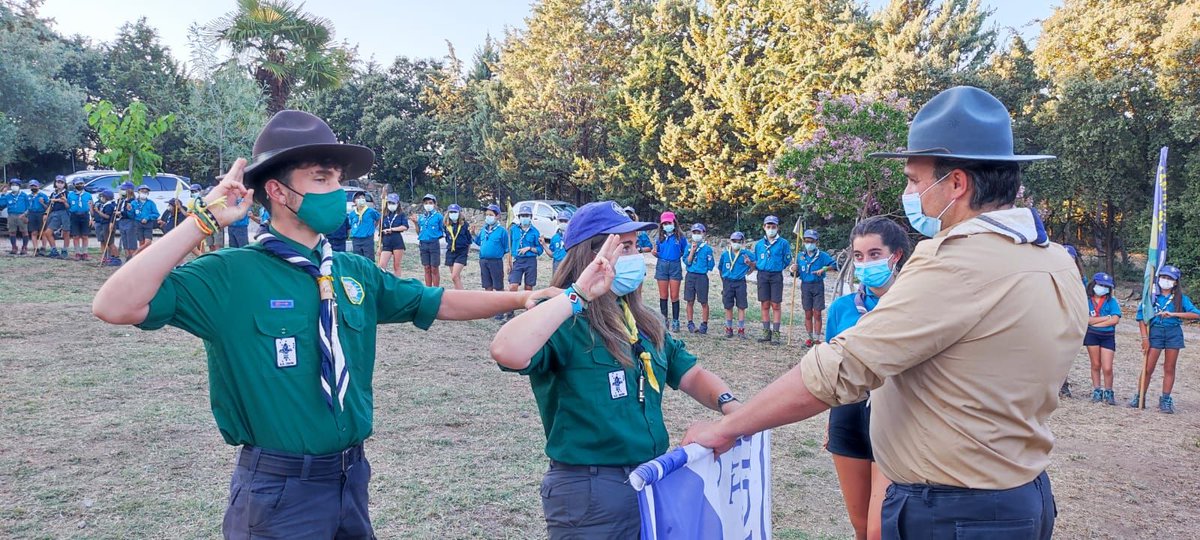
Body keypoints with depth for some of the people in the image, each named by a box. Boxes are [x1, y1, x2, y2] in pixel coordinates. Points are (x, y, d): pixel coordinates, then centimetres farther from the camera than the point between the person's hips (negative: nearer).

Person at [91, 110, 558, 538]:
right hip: (278, 488, -5)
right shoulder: (230, 275, -13)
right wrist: (204, 221, -24)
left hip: (351, 479, 6)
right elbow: (115, 307, -23)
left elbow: (438, 304, 12)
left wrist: (520, 298, 6)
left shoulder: (355, 273, 3)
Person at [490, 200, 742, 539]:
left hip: (653, 480, 7)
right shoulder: (563, 322, -15)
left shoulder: (641, 321, 10)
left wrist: (728, 403, -8)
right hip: (589, 490, -7)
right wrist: (578, 295, -32)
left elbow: (690, 374, 12)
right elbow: (507, 353, -35)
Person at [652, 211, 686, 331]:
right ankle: (664, 319, 15)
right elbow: (658, 253, 11)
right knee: (663, 295, 6)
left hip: (675, 266, -2)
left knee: (674, 296, -1)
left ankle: (675, 321, 6)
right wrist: (654, 253, -8)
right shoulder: (659, 238, 6)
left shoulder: (679, 237, -1)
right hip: (662, 266, 2)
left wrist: (678, 256, -10)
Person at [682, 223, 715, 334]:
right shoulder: (688, 247, 5)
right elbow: (687, 262, -6)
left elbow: (711, 265, 2)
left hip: (702, 277, -2)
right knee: (690, 301, 7)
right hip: (690, 276, 2)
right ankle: (690, 324, 16)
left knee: (703, 302, 3)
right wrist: (692, 250, -11)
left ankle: (704, 324, 11)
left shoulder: (707, 248, -2)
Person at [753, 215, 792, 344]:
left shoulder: (783, 243, -1)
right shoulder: (759, 244, 9)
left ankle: (775, 334, 2)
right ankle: (766, 332, 13)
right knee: (765, 305, 6)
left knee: (776, 305, -2)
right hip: (762, 275, 3)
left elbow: (787, 261, 2)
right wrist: (751, 263, 1)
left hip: (776, 276, -3)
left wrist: (777, 267, -2)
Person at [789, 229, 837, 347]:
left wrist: (824, 269, -22)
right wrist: (794, 270, -12)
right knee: (808, 314, 8)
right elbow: (797, 274, 10)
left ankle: (817, 338, 7)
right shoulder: (800, 256, 5)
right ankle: (810, 338, 16)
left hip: (818, 285, -3)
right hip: (805, 286, 3)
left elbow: (834, 265, -10)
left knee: (817, 314, 0)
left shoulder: (822, 255, -5)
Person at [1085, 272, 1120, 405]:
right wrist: (1106, 317, -11)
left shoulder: (1112, 301, 1)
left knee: (1107, 368, -5)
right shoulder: (1087, 301, 0)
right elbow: (1086, 319, -11)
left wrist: (1095, 322, -11)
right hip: (1092, 335, 1)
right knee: (1095, 365, 9)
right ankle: (1096, 391, 18)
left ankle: (1108, 393, 11)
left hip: (1108, 336, -1)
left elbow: (1115, 320, -11)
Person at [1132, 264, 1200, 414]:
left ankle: (1165, 401, 12)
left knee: (1169, 369, 6)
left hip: (1174, 333, 1)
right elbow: (1141, 317, 1)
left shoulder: (1180, 298, 5)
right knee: (1148, 368, 0)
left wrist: (1173, 314, -18)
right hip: (1155, 331, -1)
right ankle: (1139, 398, 9)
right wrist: (1145, 338, -6)